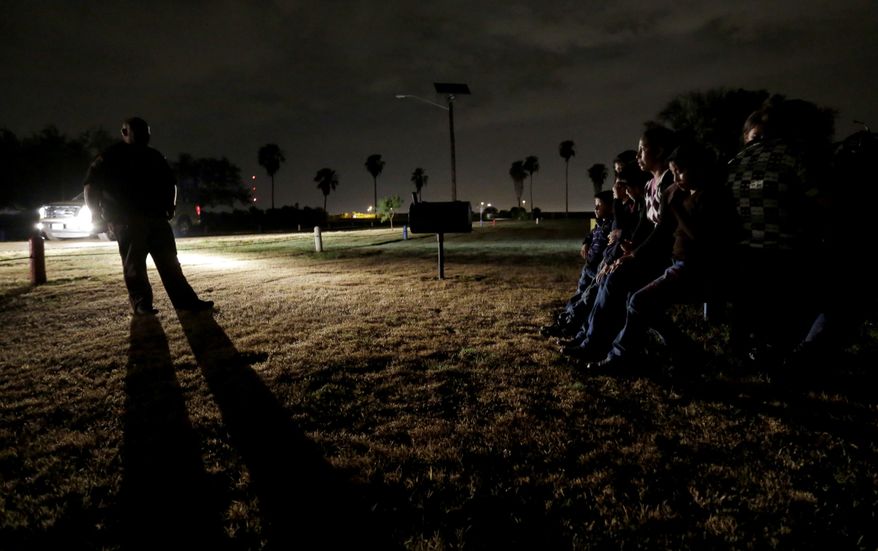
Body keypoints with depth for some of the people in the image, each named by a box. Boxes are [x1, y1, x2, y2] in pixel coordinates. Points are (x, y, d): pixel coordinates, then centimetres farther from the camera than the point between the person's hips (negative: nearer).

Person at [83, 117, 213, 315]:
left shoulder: (154, 157, 17)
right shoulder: (112, 156, 1)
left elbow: (169, 181, 28)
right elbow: (91, 184, -2)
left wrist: (169, 206, 15)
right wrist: (95, 211, -11)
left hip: (156, 217, 5)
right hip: (127, 220, -5)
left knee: (169, 261, 2)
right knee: (134, 263, -7)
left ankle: (185, 300, 2)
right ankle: (141, 303, -3)